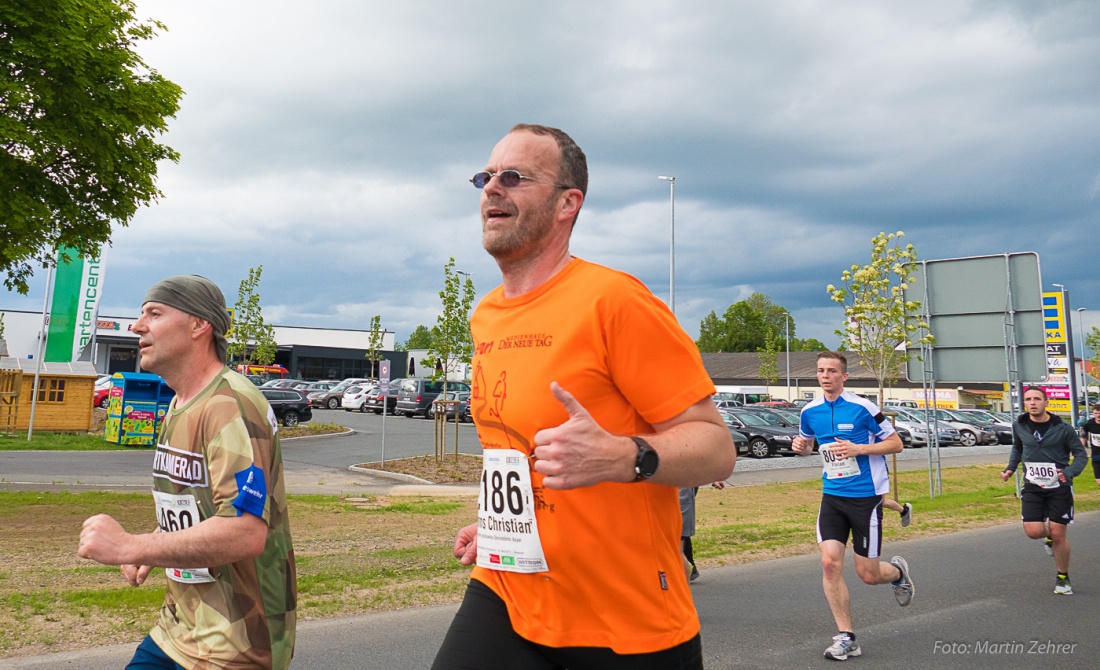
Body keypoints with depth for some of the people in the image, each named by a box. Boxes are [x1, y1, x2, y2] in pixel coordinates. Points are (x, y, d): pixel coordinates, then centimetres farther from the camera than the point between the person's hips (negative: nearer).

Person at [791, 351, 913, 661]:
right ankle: (846, 637, 3)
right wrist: (801, 447, -4)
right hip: (832, 496, 4)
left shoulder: (862, 408, -11)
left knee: (868, 575, 3)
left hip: (866, 496, -4)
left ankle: (898, 571, 40)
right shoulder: (810, 411, 2)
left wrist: (858, 449, -19)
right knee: (830, 562, -10)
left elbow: (896, 443, -5)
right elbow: (807, 444, 20)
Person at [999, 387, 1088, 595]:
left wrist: (1069, 472, -21)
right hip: (1032, 486, 2)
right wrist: (1010, 468, 7)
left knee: (1058, 534, 0)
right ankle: (1049, 537, 27)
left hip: (1059, 487, -2)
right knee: (1033, 531, -11)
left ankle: (1063, 578, 22)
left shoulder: (1062, 428, -9)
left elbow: (1081, 454, -3)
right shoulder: (1019, 426, 0)